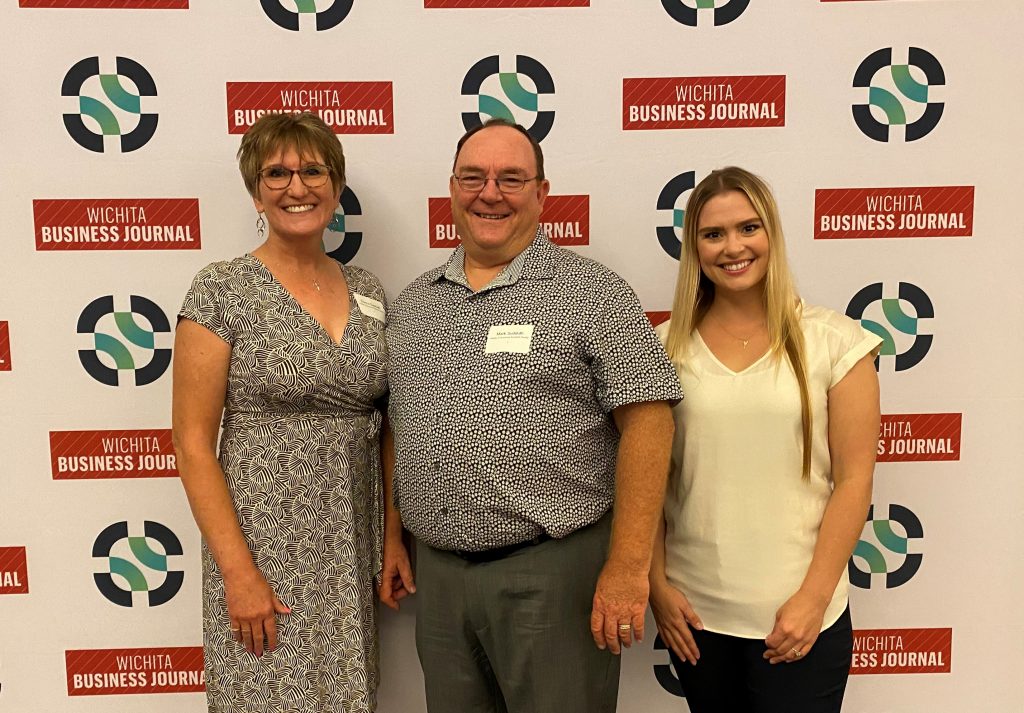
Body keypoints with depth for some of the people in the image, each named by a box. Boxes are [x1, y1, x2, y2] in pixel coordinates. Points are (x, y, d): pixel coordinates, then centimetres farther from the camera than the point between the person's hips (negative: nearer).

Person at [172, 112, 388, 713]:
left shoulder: (368, 291, 6)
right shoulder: (222, 290, -8)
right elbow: (194, 441, -9)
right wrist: (237, 570, -14)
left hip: (353, 545, 4)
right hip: (265, 541, -4)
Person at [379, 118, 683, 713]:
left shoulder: (592, 294, -7)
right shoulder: (412, 305, 11)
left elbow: (647, 420, -13)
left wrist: (628, 567, -17)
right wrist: (394, 537, 12)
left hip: (553, 571, -5)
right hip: (437, 571, 5)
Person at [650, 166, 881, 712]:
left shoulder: (835, 340, -5)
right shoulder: (666, 346, 0)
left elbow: (853, 479, -5)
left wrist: (813, 599, -8)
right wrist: (657, 585, -1)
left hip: (797, 615, -2)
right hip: (694, 612, 2)